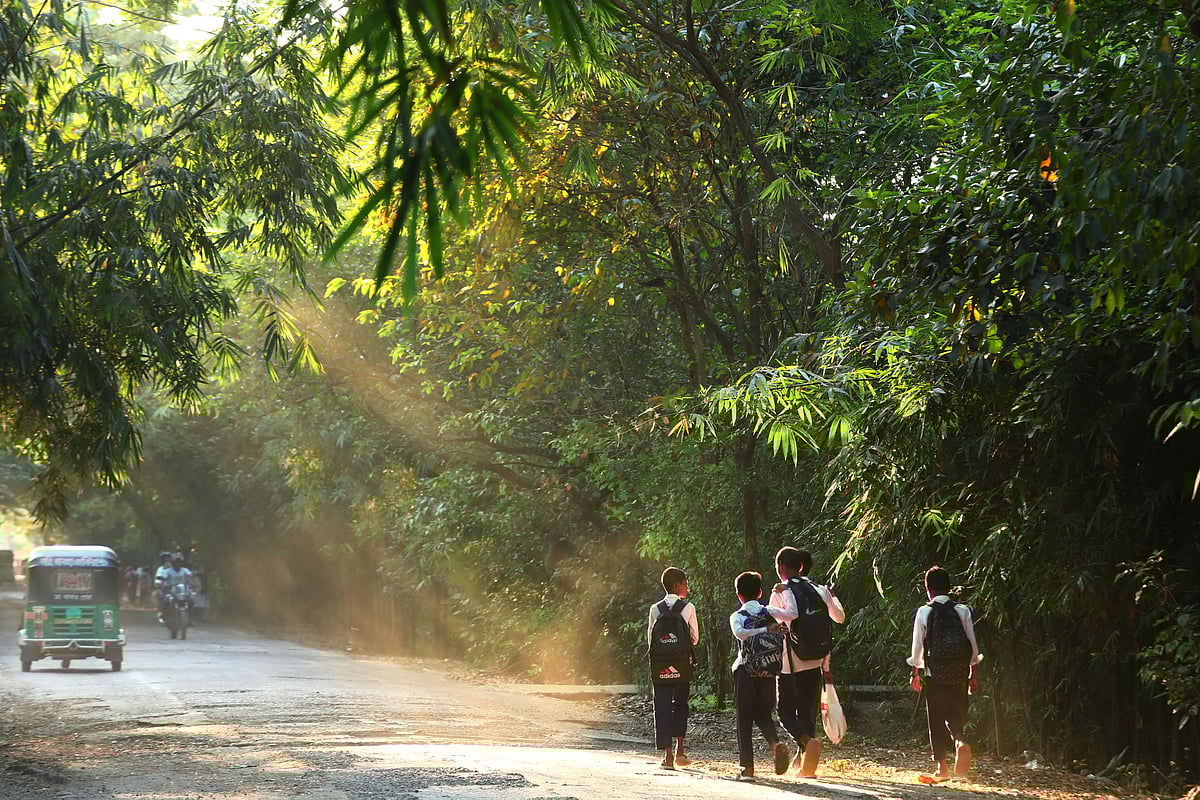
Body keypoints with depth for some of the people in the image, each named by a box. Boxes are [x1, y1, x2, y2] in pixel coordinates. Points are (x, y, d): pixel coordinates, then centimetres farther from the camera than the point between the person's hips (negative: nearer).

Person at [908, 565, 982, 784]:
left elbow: (917, 645, -2)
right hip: (959, 672, 2)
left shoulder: (924, 612, -5)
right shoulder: (963, 611, 1)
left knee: (936, 718, 7)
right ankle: (960, 741, -24)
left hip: (935, 672, -2)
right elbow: (973, 644, 1)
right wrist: (973, 674, 8)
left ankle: (942, 767, 7)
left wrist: (915, 673, 10)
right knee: (956, 714, 9)